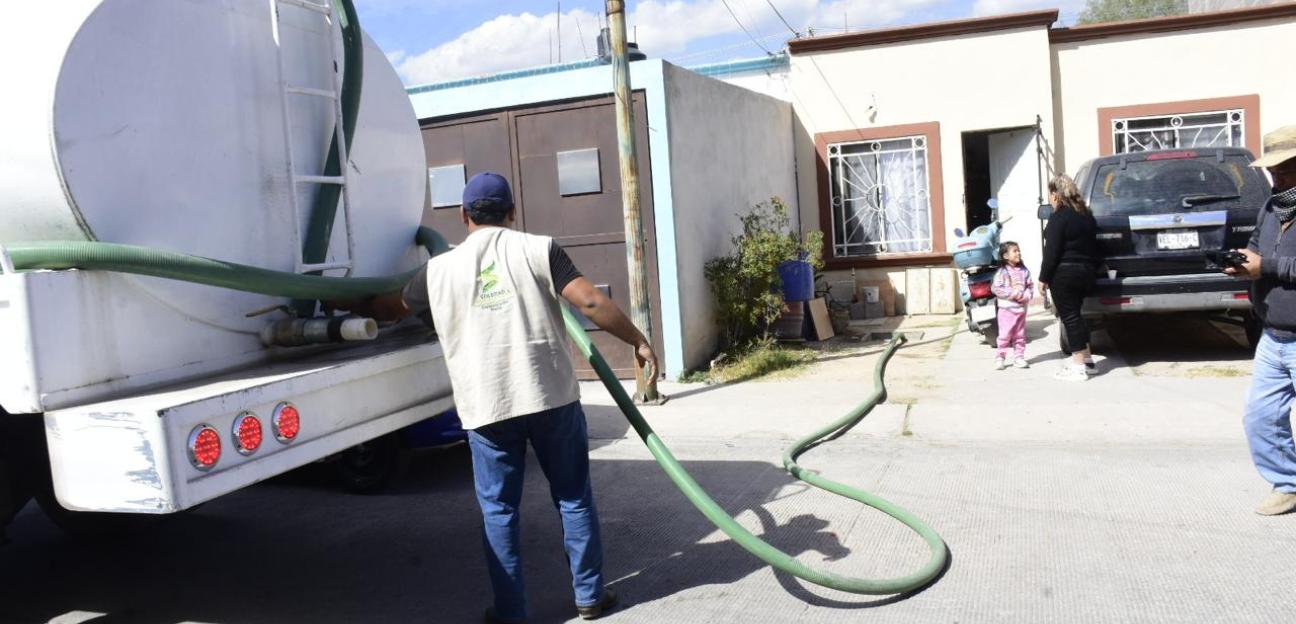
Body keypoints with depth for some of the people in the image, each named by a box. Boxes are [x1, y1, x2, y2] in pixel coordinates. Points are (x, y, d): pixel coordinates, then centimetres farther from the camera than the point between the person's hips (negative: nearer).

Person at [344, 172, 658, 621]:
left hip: (486, 406, 1)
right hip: (552, 396, 0)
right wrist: (638, 340, 3)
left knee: (499, 510, 12)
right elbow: (590, 302, -8)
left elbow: (391, 308, 23)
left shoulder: (440, 269, 7)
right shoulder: (537, 249, 1)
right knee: (574, 498, 14)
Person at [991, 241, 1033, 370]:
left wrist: (1026, 296, -11)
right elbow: (996, 288, -15)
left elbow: (1030, 286, 10)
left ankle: (1019, 358, 17)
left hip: (1021, 308, 5)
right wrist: (1014, 294, -18)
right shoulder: (1002, 271, -8)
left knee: (1020, 335, 9)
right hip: (1007, 308, -5)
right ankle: (1000, 358, 2)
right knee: (1005, 334, -5)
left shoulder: (1024, 271, 7)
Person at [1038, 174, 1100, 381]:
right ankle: (1085, 358, 24)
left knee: (1069, 316, -4)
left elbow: (1052, 251, -16)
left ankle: (1080, 366, -2)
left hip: (1064, 274, -8)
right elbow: (1091, 246, 17)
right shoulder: (1085, 215, 13)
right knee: (1074, 314, 19)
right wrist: (1090, 269, 22)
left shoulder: (1059, 217, -13)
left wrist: (1043, 278, -11)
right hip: (1086, 271, 8)